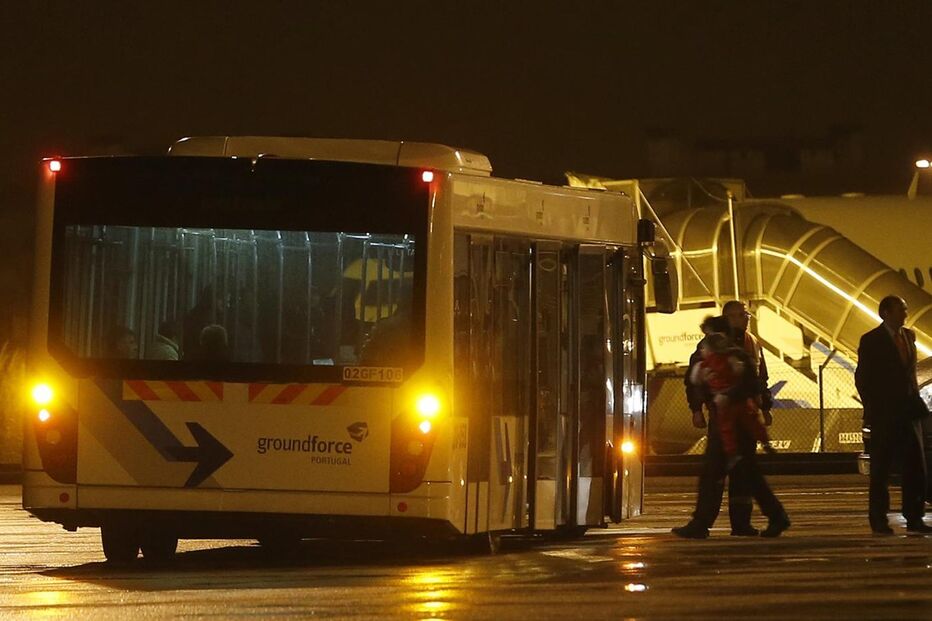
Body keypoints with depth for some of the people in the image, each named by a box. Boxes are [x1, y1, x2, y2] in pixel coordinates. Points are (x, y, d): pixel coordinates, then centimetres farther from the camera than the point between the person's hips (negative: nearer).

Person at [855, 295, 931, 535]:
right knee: (880, 470, 0)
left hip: (908, 413, 6)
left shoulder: (908, 336, 12)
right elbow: (862, 379, -4)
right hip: (884, 415, -6)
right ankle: (879, 520, 4)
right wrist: (872, 410, -8)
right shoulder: (871, 341, -6)